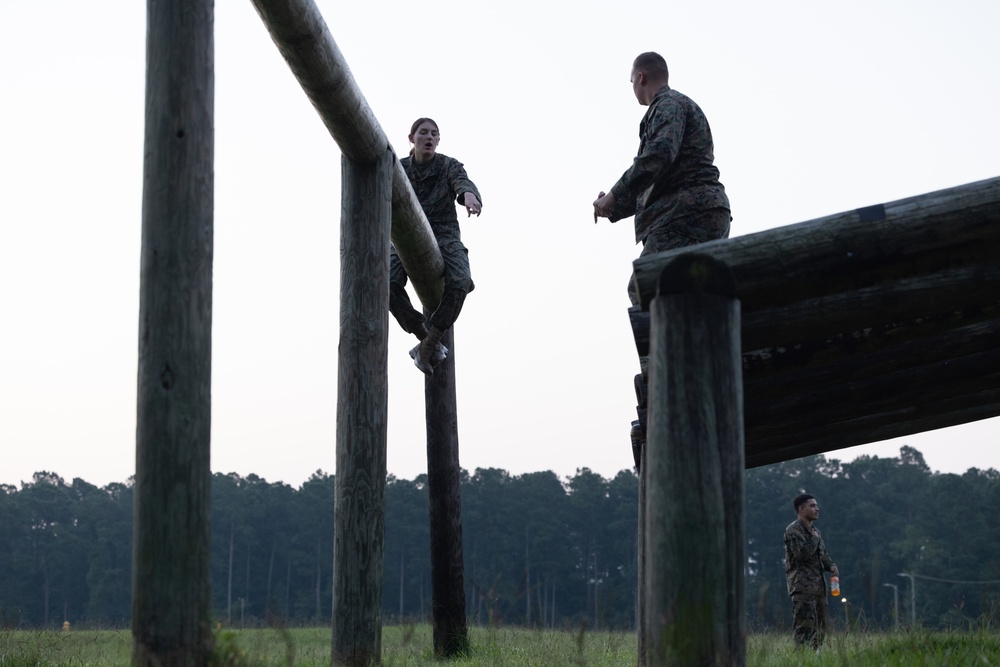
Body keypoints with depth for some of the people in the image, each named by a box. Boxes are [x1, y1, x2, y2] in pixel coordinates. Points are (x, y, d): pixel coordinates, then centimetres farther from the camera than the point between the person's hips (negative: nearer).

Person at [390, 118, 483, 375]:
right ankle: (426, 337, -10)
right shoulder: (399, 169, 7)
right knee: (389, 284, -29)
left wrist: (469, 196, -47)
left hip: (443, 235, -1)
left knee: (460, 282, -32)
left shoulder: (449, 166, -1)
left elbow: (463, 183, -22)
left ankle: (429, 343, -19)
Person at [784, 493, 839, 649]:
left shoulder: (815, 531, 20)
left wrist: (830, 566, 4)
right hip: (803, 586, -9)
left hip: (818, 586, 9)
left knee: (820, 628, 10)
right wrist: (814, 539, -7)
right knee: (805, 627, -12)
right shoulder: (793, 530, -8)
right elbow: (802, 553, -22)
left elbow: (823, 554, 24)